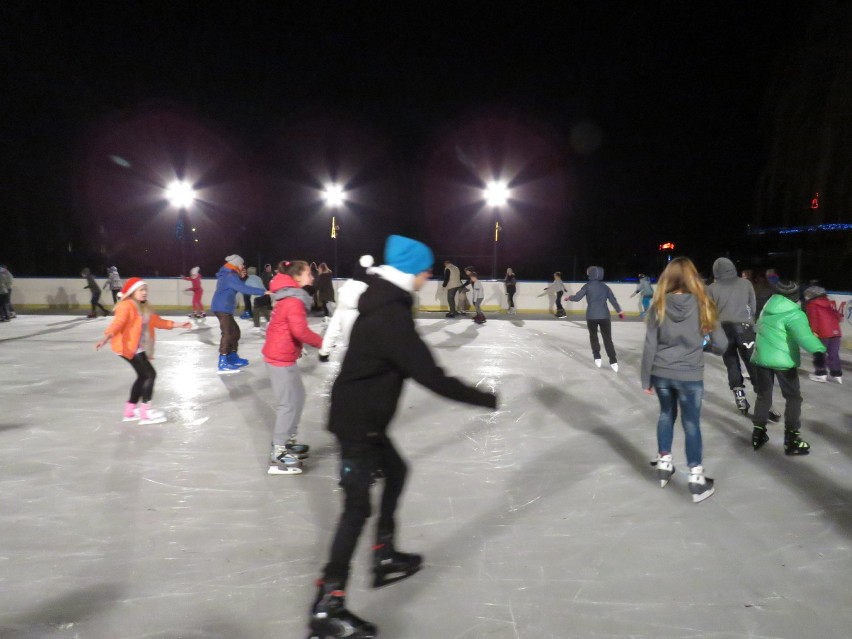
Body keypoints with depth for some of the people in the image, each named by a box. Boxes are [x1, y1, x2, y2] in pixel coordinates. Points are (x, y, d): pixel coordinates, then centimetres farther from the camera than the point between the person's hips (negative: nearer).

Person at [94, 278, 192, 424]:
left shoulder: (144, 307, 15)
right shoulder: (126, 306, -15)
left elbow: (157, 320, 22)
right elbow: (118, 321, -29)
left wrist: (176, 325, 20)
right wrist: (107, 336, -45)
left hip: (139, 348, 10)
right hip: (128, 347, -10)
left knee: (143, 376, 16)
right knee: (150, 374, -13)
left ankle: (130, 409, 30)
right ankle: (145, 411, -10)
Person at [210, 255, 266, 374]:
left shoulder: (227, 275, 17)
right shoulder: (230, 276, -15)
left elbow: (237, 287, 24)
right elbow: (244, 289, -26)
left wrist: (241, 278, 11)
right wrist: (263, 292, -29)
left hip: (223, 308, 11)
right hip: (222, 308, -11)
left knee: (235, 331, 18)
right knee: (228, 333, -16)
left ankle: (233, 358, 26)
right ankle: (223, 364, -21)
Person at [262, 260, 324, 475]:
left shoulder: (289, 297, 12)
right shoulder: (294, 301, -20)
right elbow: (301, 331, -29)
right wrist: (322, 343, -18)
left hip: (279, 354, 10)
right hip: (281, 357, -10)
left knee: (297, 396, 18)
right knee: (289, 403, -6)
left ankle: (287, 441, 30)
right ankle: (278, 455, -1)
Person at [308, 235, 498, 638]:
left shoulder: (382, 302, 5)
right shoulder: (391, 317, -26)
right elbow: (430, 377, -28)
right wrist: (487, 399, -19)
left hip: (360, 416, 10)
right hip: (358, 422, -10)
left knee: (395, 471, 24)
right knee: (357, 506, -5)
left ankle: (385, 556, 35)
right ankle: (327, 606, 4)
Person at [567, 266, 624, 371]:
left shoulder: (588, 286, -3)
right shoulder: (605, 286, 9)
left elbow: (577, 297, -4)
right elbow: (613, 299, 10)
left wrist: (569, 297, 16)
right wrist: (619, 311, 19)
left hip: (591, 316, -2)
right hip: (604, 316, 2)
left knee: (593, 335, 19)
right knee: (607, 338, 4)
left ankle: (597, 357, 15)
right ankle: (613, 361, -3)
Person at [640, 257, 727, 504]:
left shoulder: (659, 306, -7)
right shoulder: (701, 305, -10)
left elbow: (650, 346, -5)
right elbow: (721, 344, -6)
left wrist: (646, 379, 5)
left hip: (661, 374, 2)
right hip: (689, 375, -2)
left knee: (666, 414, 22)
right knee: (691, 423, 8)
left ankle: (664, 465, 34)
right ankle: (696, 479, 15)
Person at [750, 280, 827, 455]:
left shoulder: (767, 308, 9)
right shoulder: (795, 314, -14)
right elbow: (803, 334, -32)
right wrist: (818, 351, -47)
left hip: (761, 358, 6)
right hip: (783, 361, -6)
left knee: (763, 396, 18)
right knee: (793, 397, 7)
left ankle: (758, 433, 20)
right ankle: (791, 439, 4)